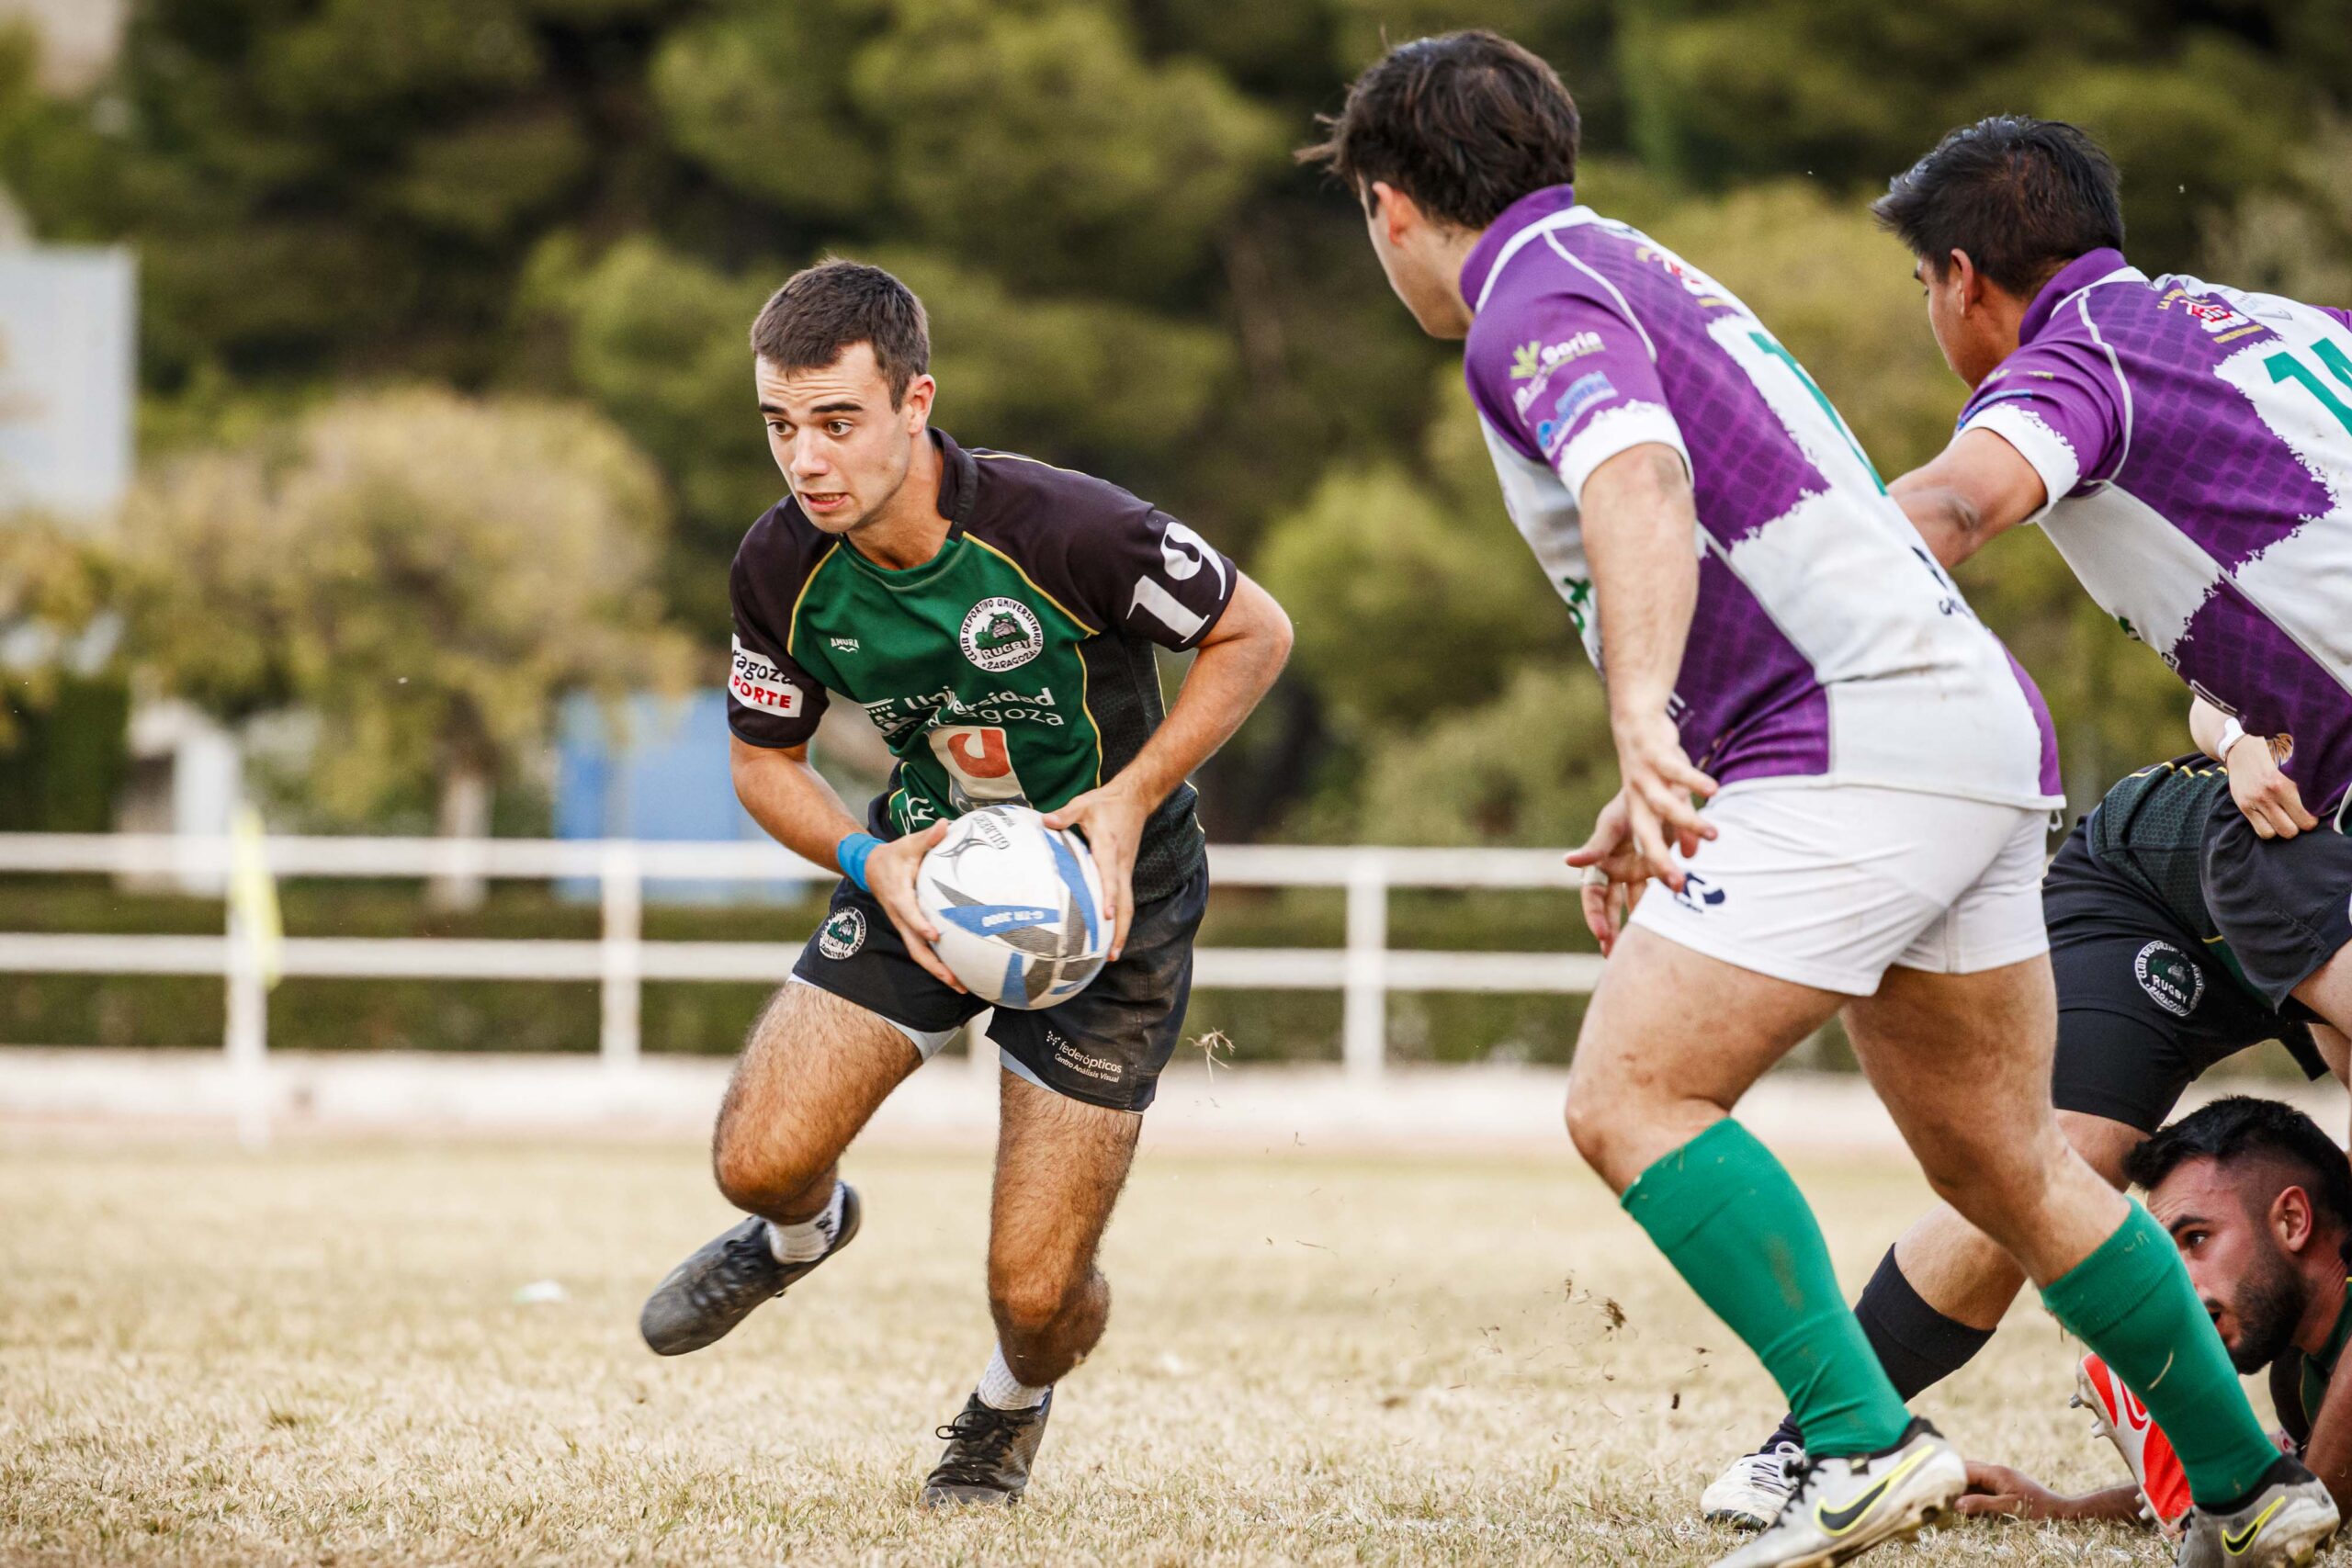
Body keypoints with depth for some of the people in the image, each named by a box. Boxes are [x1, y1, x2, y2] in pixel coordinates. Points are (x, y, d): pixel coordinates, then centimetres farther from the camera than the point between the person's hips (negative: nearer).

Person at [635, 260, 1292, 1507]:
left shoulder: (1064, 529, -30)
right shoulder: (781, 570, -16)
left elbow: (1254, 633, -14)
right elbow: (765, 758, 1)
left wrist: (1128, 801, -23)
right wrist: (868, 860, -19)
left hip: (1103, 892, -4)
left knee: (1035, 1293, -8)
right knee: (759, 1159, -12)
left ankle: (1013, 1407, 32)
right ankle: (800, 1234, 29)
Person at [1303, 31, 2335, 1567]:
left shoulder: (1534, 302, -6)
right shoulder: (1634, 265, 25)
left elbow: (1641, 484, -28)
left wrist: (1644, 720, -41)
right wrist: (1661, 801, 38)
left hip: (1863, 743, -10)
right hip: (1988, 737, 10)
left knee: (1633, 1098, -10)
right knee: (2004, 1165, 17)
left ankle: (1868, 1444, -19)